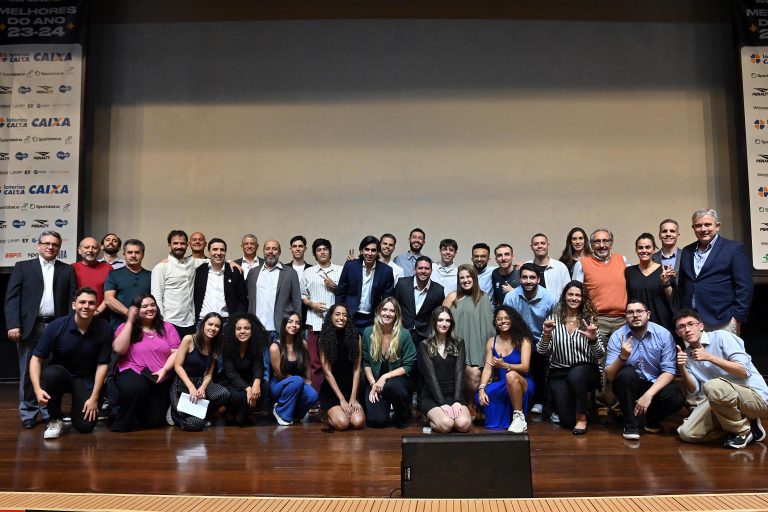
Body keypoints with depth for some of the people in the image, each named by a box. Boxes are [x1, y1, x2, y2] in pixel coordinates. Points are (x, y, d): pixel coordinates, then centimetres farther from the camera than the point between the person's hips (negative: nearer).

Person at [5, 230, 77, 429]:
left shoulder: (67, 270, 11)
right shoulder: (22, 267, 8)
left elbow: (72, 299, 4)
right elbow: (12, 297, 1)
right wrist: (13, 324, -11)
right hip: (30, 326, -1)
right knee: (28, 371, 4)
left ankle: (50, 411, 15)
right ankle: (28, 413, 13)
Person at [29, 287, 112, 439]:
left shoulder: (105, 329, -17)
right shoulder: (57, 326, -17)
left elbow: (102, 365, -12)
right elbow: (36, 358, -14)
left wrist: (94, 398, -15)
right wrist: (37, 389, -28)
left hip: (87, 379, 0)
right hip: (60, 373, 0)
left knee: (85, 425, -17)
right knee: (51, 373, -36)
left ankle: (78, 407, 22)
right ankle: (56, 419, -11)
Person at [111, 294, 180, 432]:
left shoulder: (167, 327, 7)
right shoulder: (126, 327, 2)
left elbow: (176, 352, 2)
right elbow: (119, 349, -15)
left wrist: (164, 370, -16)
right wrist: (129, 321, -13)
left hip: (161, 378, 3)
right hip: (132, 372, -3)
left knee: (153, 421, -3)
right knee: (136, 388, -40)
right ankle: (120, 425, -14)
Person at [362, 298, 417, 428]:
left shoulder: (404, 334, -11)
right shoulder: (368, 333, -4)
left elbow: (409, 366, -10)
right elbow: (365, 363, 2)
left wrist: (385, 377, -19)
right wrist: (373, 384, -11)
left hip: (398, 379, -1)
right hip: (375, 380, 2)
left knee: (392, 386, -38)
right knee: (376, 420, -18)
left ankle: (403, 416, -6)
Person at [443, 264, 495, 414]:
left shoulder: (483, 297, 9)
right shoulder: (453, 297, 6)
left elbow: (489, 322, 11)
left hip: (478, 345, 1)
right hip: (459, 346, -1)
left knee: (476, 375, -17)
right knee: (473, 373, -20)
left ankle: (473, 406, 11)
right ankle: (470, 405, 7)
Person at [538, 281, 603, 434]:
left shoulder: (589, 320, 1)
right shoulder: (554, 319, 1)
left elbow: (600, 355, -4)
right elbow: (542, 352, -4)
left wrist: (593, 339, -24)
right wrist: (546, 334, -23)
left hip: (586, 371, 0)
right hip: (559, 373, 0)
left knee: (575, 374, -36)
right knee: (567, 420, -13)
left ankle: (582, 417, -13)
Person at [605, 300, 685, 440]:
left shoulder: (663, 334, -12)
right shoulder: (617, 336, -12)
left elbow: (669, 371, -14)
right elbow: (609, 376, -17)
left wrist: (649, 394, -27)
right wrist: (622, 357, -36)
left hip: (656, 384, 0)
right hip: (628, 386, 0)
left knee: (676, 399, -29)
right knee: (627, 372, -32)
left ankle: (652, 420, 6)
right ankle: (631, 424, -14)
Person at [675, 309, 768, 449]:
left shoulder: (721, 337, -8)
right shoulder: (686, 354, 9)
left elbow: (745, 371, -17)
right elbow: (694, 390, 4)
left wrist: (709, 357, -21)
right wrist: (682, 368, -13)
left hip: (756, 397, -6)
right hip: (721, 402, 6)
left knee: (713, 386, -37)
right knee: (686, 433, -13)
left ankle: (743, 430, -11)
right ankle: (742, 421, 4)